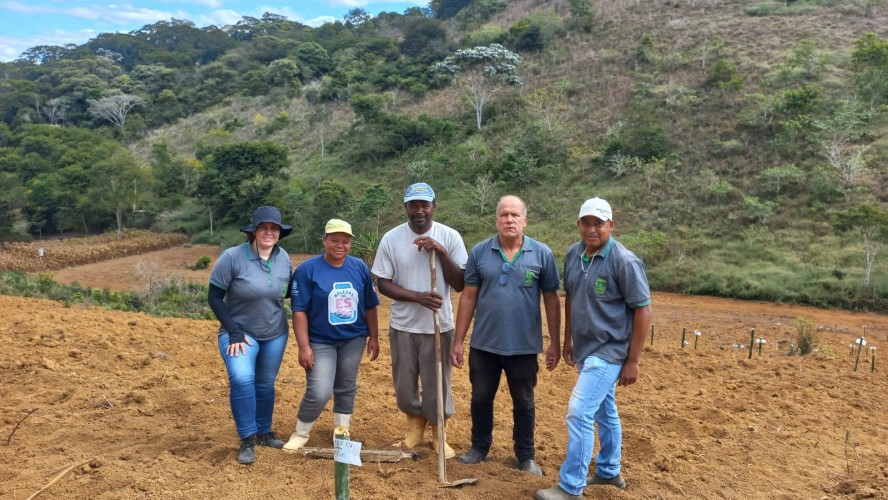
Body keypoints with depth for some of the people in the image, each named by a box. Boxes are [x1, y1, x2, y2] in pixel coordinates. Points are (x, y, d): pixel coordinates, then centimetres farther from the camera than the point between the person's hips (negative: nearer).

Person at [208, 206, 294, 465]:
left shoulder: (284, 258, -5)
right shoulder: (232, 257, -18)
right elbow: (214, 298, -13)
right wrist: (234, 332, -17)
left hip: (275, 334, 4)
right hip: (239, 332, -4)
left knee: (266, 385, 14)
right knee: (242, 379, -23)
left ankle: (263, 432, 36)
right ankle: (247, 440, -6)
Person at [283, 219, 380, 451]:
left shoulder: (360, 268, -1)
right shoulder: (307, 269, -12)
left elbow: (370, 306, 7)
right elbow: (299, 310, -12)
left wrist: (374, 337, 8)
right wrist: (304, 347, -16)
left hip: (353, 340, 4)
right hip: (320, 342, -3)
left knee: (346, 388, 14)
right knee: (319, 393, -10)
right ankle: (300, 433, 15)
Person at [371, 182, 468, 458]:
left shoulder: (450, 237, -7)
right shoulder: (391, 238, -6)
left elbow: (461, 284, -9)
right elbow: (383, 283, -5)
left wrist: (441, 251, -21)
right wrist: (418, 296, -20)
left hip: (438, 326, -1)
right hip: (403, 326, 1)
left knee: (437, 384, 7)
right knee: (404, 385, 13)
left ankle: (438, 433, 31)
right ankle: (415, 424, 40)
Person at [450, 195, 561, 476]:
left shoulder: (542, 254, -5)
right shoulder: (479, 252, -3)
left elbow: (551, 300, 0)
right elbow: (468, 297, 0)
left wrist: (555, 342, -1)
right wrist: (458, 340, -1)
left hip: (524, 346, -1)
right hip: (483, 344, 1)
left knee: (524, 403, 14)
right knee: (481, 398, 16)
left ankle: (525, 456, 32)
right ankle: (479, 447, 37)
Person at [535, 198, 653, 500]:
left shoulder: (625, 262, -19)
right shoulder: (573, 254, 1)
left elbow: (643, 312, -16)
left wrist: (632, 361, -15)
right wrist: (568, 338, 15)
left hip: (610, 351, -7)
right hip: (585, 348, 7)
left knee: (579, 413, -10)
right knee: (604, 411, 21)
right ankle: (609, 471, 39)